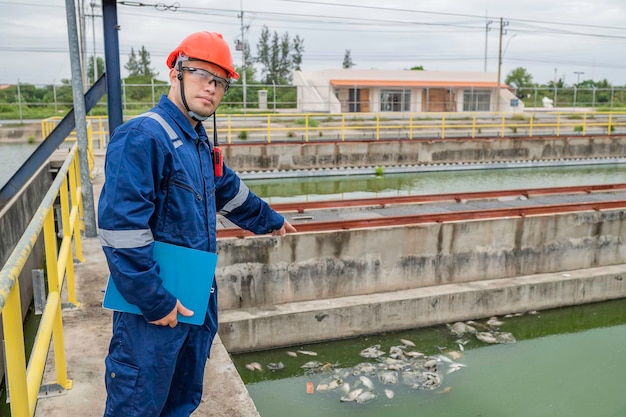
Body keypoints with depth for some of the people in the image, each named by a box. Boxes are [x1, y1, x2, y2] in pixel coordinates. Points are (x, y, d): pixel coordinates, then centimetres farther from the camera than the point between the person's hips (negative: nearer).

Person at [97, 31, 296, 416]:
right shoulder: (142, 137, -19)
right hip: (155, 308, -8)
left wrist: (270, 220, 37)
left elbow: (230, 191, 26)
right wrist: (155, 301, -22)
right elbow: (121, 229, -25)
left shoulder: (200, 142, 9)